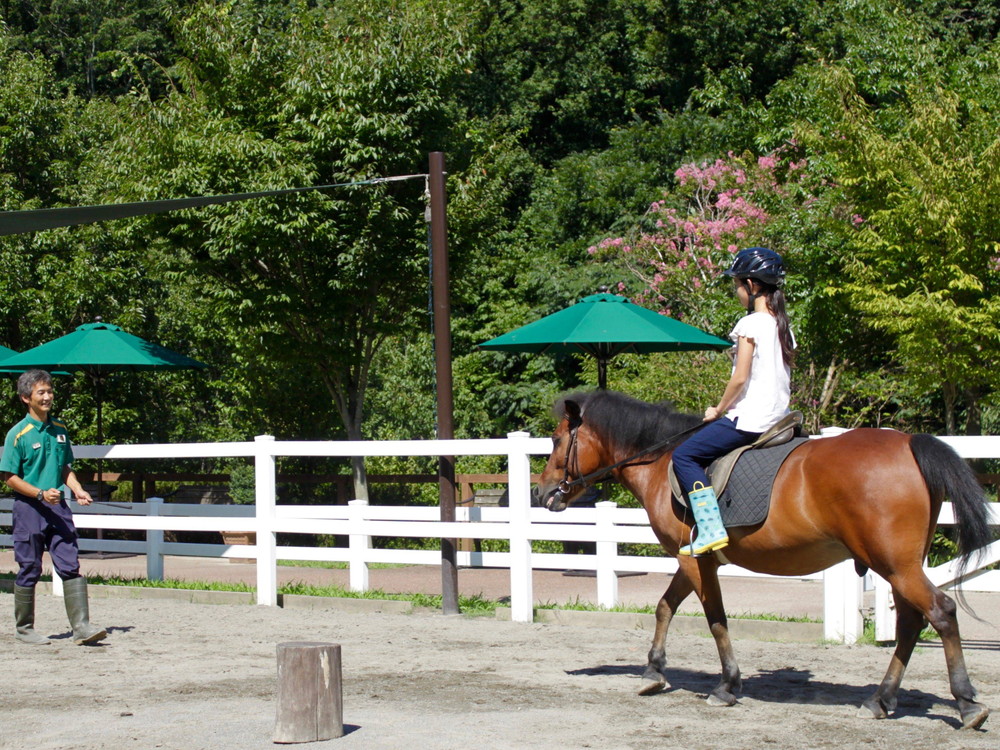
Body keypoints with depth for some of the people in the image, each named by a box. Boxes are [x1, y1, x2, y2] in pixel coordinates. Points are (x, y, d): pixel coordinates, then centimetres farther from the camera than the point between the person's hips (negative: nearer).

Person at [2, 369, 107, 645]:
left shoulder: (60, 430, 11)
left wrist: (78, 489, 1)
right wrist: (41, 493, -18)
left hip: (58, 508, 5)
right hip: (29, 509, -4)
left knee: (71, 566, -3)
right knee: (29, 570, 3)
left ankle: (81, 626, -5)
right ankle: (24, 629, 16)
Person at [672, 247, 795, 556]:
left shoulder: (750, 324, -13)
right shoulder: (783, 326, 12)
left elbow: (740, 378, -17)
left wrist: (718, 411, -3)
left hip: (750, 418, -9)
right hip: (778, 414, 10)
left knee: (684, 456, -6)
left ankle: (711, 528, -18)